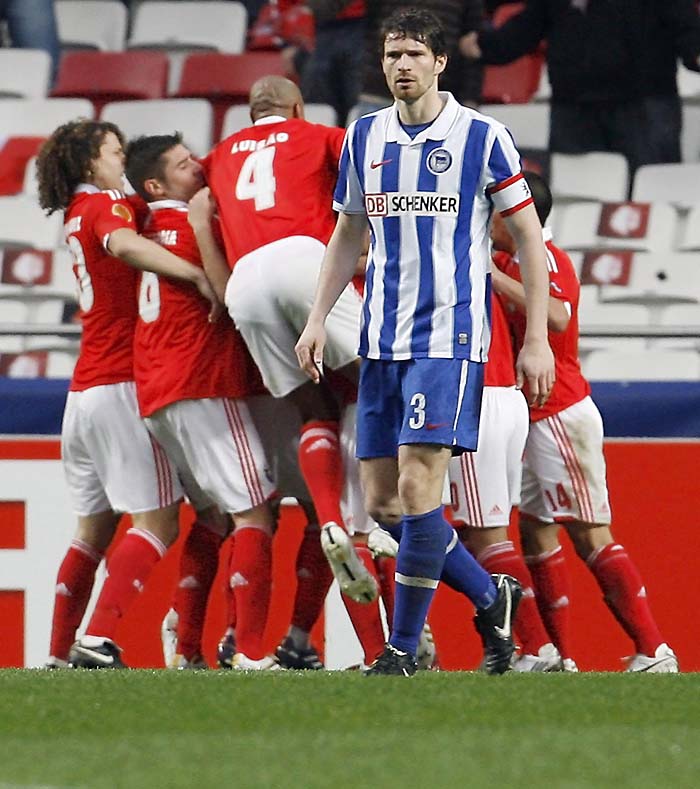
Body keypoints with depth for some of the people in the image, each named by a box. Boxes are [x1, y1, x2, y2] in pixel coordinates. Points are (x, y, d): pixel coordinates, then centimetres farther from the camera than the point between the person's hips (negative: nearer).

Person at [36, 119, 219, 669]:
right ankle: (98, 642, -22)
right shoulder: (105, 206, -6)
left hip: (85, 391, 9)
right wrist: (199, 275, -33)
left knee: (94, 529, 14)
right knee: (157, 524, -10)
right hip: (125, 385, -9)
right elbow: (123, 244, -28)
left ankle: (60, 654, 12)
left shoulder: (79, 213, 19)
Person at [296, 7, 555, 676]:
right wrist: (317, 319, 10)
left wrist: (537, 340, -4)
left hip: (449, 338, -6)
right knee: (381, 503, 3)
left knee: (417, 489, -14)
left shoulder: (481, 137, -4)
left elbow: (529, 238, 0)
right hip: (381, 342, 6)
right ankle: (491, 598, 22)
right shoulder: (364, 137, 10)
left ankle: (403, 649, -4)